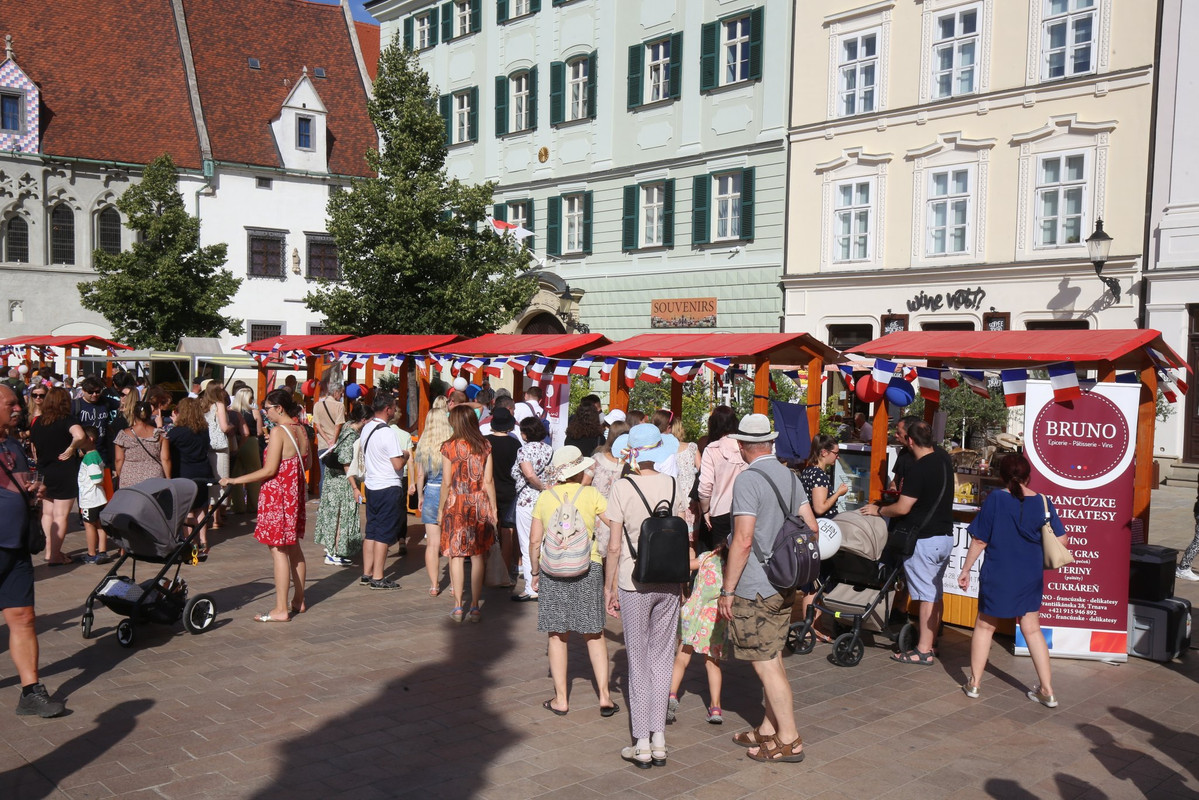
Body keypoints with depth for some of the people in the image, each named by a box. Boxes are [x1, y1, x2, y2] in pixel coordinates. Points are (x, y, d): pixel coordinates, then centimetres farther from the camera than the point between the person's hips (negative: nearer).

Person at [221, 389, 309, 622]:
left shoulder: (278, 431, -17)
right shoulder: (300, 430, 7)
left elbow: (269, 470, -19)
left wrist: (235, 480, -15)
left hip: (277, 494, -9)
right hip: (295, 492, 9)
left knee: (278, 550, -5)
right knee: (293, 547, 16)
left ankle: (281, 610, -2)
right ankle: (298, 601, 25)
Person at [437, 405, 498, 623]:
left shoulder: (449, 447, -6)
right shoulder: (485, 446, 2)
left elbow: (446, 483, -5)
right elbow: (488, 481, 1)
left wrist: (441, 508, 6)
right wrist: (493, 508, 8)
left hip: (456, 504, -2)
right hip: (479, 503, 2)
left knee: (456, 556, 5)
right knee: (477, 556, 7)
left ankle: (458, 607, 7)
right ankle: (475, 606, 9)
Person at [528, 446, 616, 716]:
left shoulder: (544, 498, 1)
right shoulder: (591, 494, -5)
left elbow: (534, 540, 1)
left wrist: (535, 573, 11)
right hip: (588, 569, -1)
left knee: (558, 636, 9)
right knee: (594, 635, 10)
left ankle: (561, 699, 14)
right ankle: (604, 695, 10)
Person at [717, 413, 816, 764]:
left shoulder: (748, 479, -16)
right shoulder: (789, 475, 8)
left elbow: (743, 541, -21)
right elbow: (811, 527, 11)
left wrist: (727, 590, -14)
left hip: (755, 588, -8)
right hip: (785, 585, 8)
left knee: (766, 664, 0)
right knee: (772, 659, 17)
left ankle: (789, 739, 6)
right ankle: (768, 729, 26)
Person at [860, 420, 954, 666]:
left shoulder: (918, 470, -20)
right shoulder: (943, 457, 6)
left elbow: (902, 508, -19)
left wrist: (879, 510, -3)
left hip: (925, 540, -9)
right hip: (945, 536, 9)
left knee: (927, 596, -5)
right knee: (935, 593, 15)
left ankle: (923, 651, -1)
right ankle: (930, 641, 25)